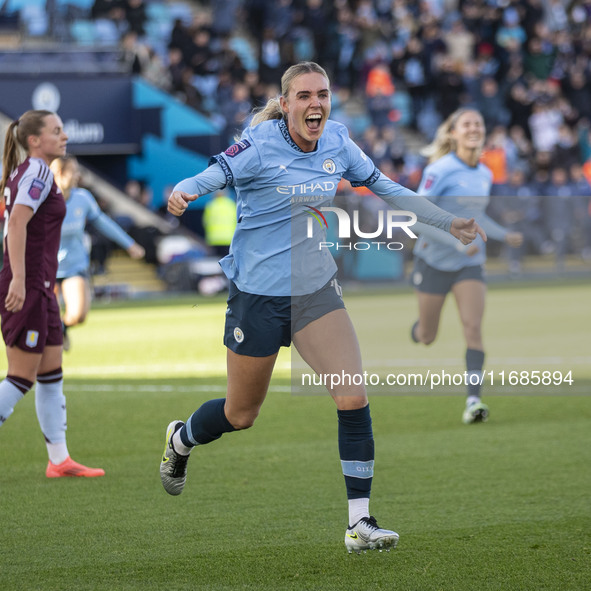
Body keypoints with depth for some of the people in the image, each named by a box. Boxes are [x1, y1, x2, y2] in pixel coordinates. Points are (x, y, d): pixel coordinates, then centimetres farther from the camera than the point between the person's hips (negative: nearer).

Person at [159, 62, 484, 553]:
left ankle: (359, 522, -9)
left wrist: (448, 223, 9)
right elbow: (208, 178, -28)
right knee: (240, 415, 10)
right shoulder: (259, 147, -17)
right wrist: (181, 196, -51)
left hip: (316, 290, 4)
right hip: (258, 293, -4)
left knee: (353, 397, -14)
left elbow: (387, 190, 11)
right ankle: (180, 439, 45)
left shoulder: (337, 144, -1)